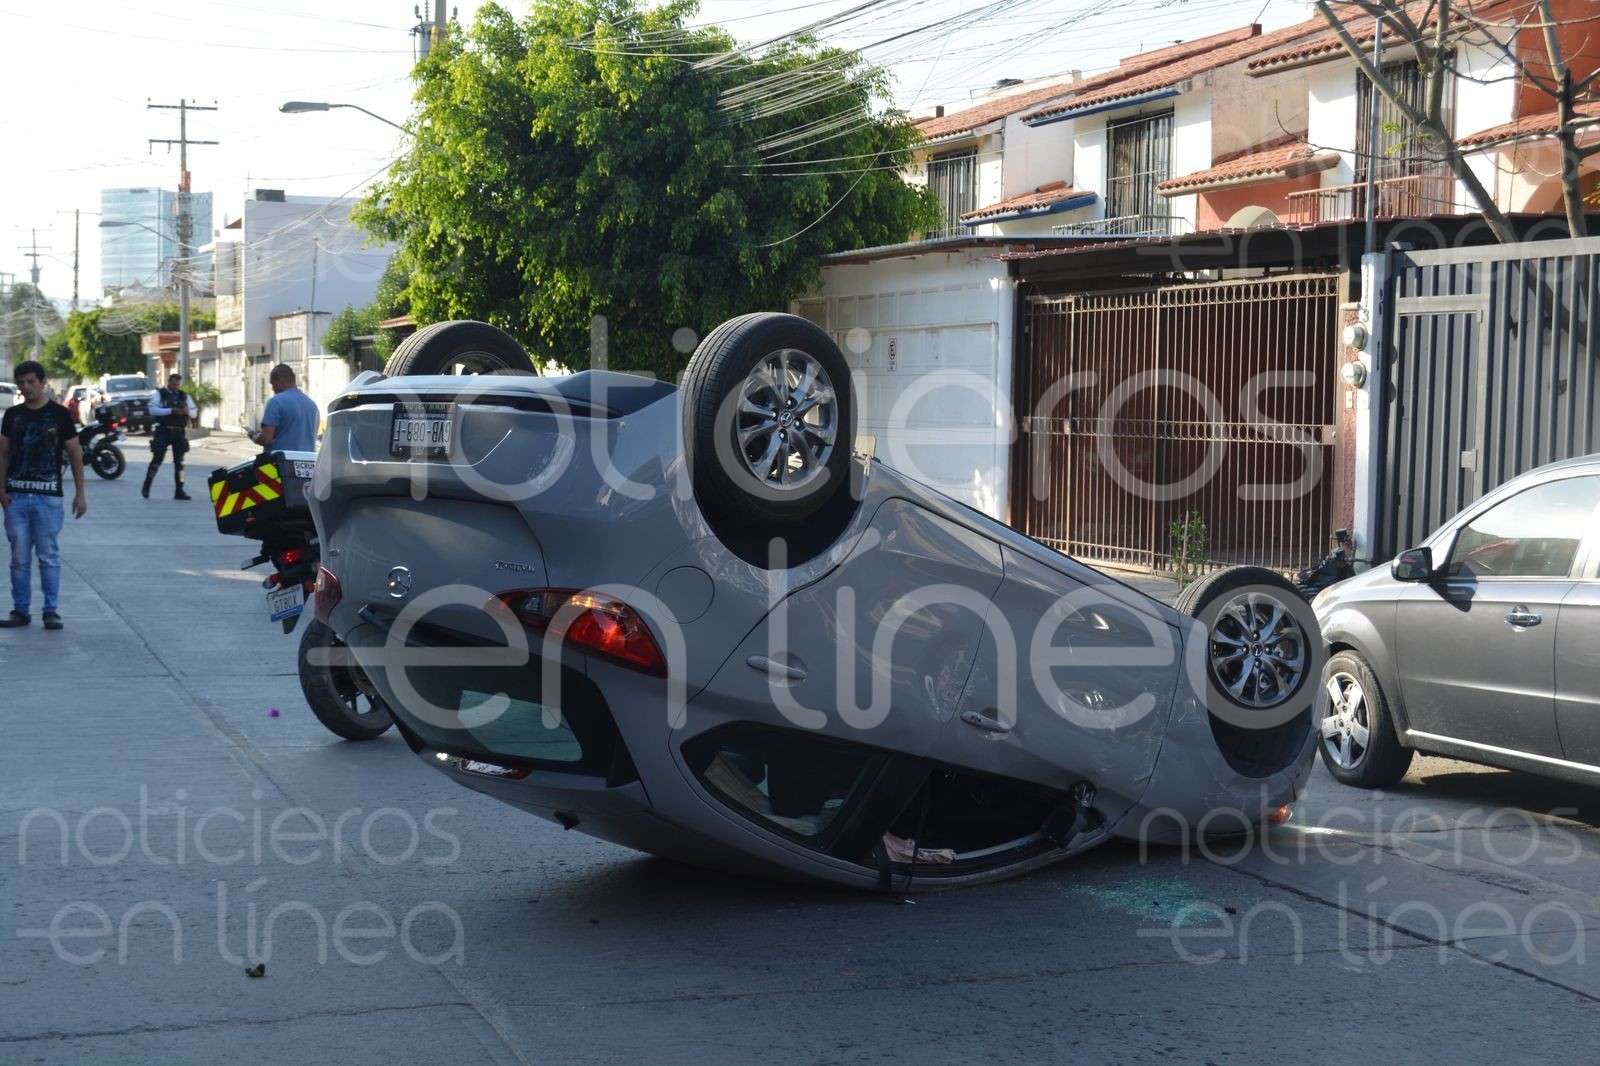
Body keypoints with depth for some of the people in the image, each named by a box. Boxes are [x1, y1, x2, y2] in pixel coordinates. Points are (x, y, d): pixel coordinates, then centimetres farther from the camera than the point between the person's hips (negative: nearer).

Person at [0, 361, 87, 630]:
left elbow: (75, 454, 2)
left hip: (48, 496, -3)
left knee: (48, 556, 0)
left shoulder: (59, 414, 0)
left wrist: (80, 494, -3)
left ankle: (52, 611, 5)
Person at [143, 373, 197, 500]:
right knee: (157, 459, -4)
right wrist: (171, 410, -24)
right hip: (163, 431, -4)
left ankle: (179, 491, 8)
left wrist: (188, 411, -15)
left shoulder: (184, 396, 14)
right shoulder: (158, 394, 0)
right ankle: (146, 487, 12)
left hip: (179, 432, 4)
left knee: (179, 462, 4)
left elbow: (194, 413, 10)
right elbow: (153, 410, -14)